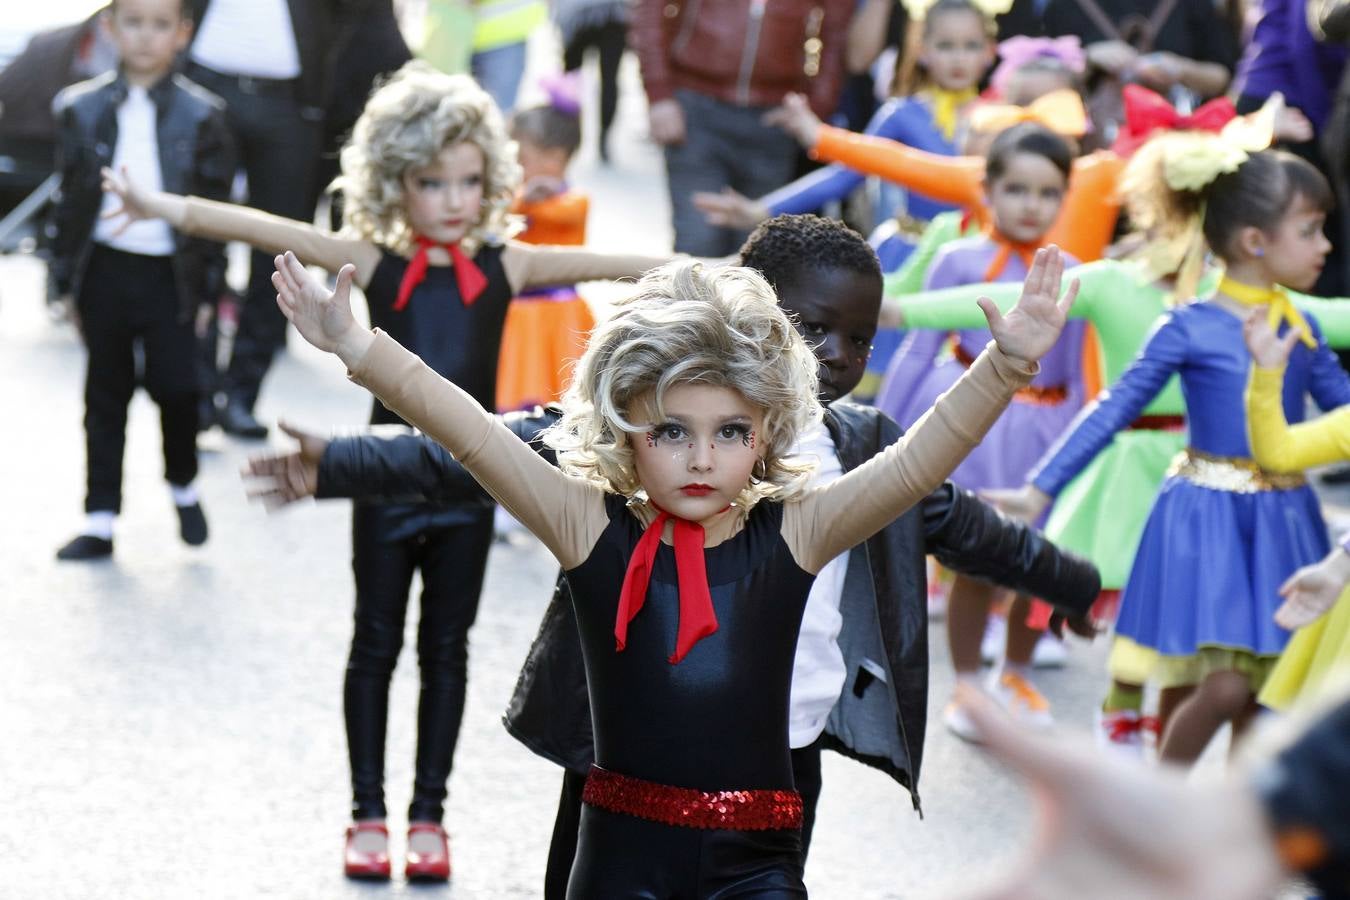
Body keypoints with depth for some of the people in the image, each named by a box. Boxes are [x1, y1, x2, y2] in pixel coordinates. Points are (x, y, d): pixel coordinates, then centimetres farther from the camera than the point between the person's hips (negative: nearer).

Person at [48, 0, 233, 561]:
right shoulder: (84, 109, 3)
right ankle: (100, 519, 13)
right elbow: (70, 195, 7)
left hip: (170, 276, -2)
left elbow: (215, 204, 1)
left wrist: (210, 285, -2)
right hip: (105, 268, 2)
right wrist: (68, 278, 4)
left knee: (176, 388, -2)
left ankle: (184, 487, 25)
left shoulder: (200, 115, -2)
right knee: (105, 396, 8)